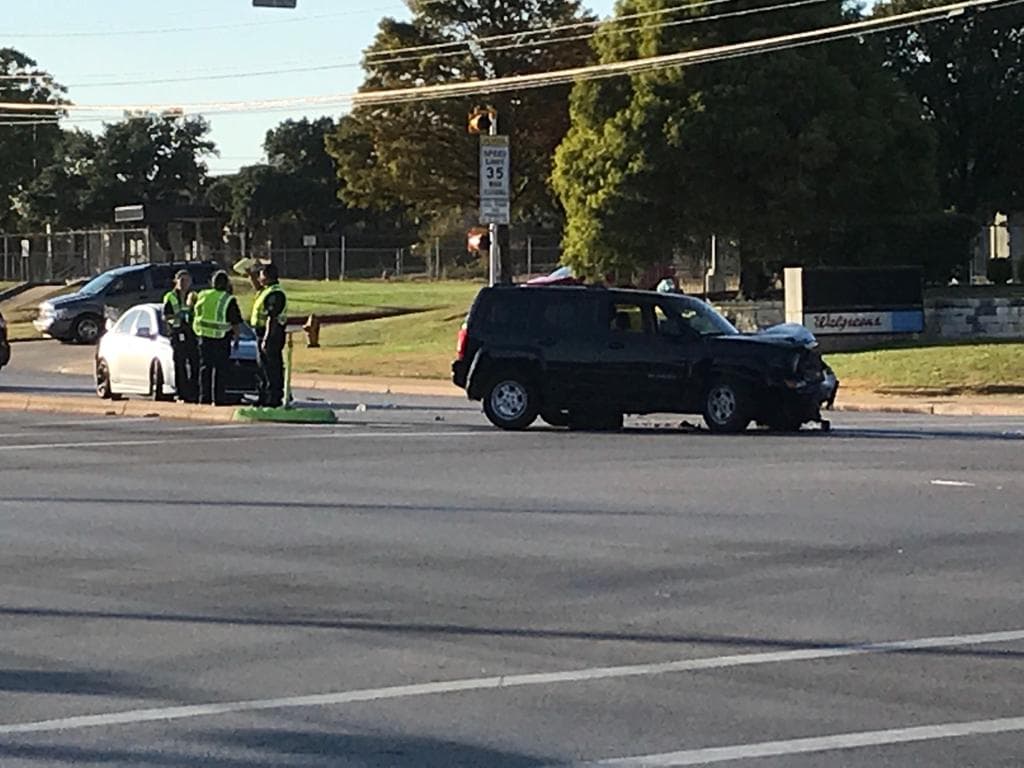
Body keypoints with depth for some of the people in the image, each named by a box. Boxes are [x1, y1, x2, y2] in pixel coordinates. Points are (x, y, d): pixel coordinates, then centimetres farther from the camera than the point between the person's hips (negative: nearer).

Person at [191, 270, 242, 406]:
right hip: (222, 339, -4)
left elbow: (197, 314, 14)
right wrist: (236, 337, 5)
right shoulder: (229, 300, -11)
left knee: (205, 368, 10)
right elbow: (236, 322, -9)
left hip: (204, 338, 4)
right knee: (220, 370, 2)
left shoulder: (202, 296, 3)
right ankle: (217, 399, 1)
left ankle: (204, 398, 10)